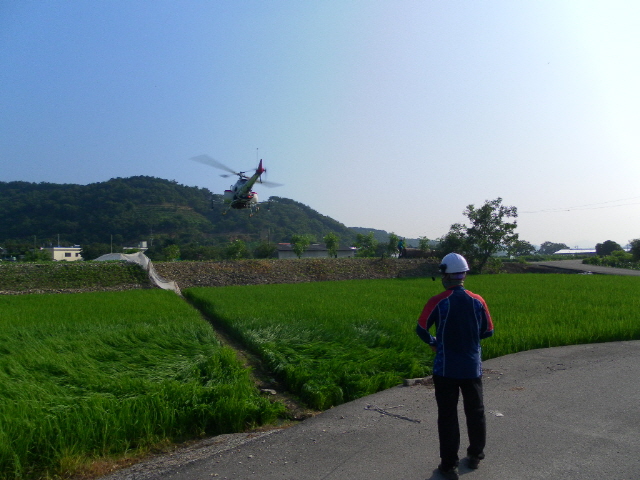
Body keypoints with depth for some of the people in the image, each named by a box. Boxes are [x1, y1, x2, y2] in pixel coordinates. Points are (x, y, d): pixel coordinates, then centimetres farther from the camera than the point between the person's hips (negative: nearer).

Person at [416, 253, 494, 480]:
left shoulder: (438, 302, -15)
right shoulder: (478, 301, -5)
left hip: (445, 369, -3)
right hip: (472, 367, 3)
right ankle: (475, 455, 37)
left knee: (447, 416, 7)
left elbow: (421, 329, -12)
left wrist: (433, 342, 7)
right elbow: (488, 331, 4)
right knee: (475, 412, 21)